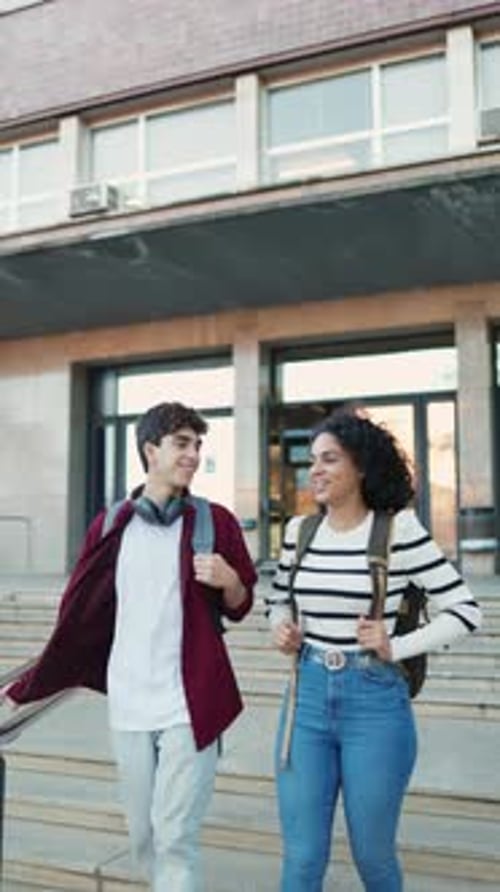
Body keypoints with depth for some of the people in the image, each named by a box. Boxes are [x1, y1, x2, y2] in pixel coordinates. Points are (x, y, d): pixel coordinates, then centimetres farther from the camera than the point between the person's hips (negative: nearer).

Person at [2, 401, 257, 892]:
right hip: (128, 704, 3)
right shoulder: (110, 526, 3)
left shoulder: (215, 521, -2)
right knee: (142, 836, 15)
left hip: (189, 703, -3)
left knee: (174, 837, -3)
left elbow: (240, 608, 6)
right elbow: (79, 612, 9)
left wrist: (228, 580, -17)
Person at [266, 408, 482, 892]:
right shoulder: (298, 530, 3)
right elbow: (278, 598, 19)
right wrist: (281, 628, -1)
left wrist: (396, 648, -14)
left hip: (375, 704, -3)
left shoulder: (399, 529, -10)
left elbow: (464, 609, -6)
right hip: (307, 697, 3)